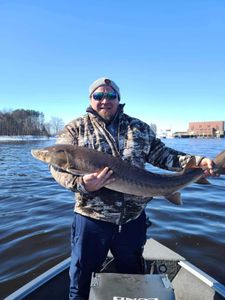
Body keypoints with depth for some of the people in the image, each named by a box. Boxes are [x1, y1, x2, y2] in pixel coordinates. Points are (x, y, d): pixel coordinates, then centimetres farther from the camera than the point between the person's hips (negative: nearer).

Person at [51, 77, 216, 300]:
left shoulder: (140, 128, 5)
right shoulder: (76, 128, -4)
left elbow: (162, 155, 8)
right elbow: (58, 166, -10)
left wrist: (196, 162, -5)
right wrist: (82, 184, -29)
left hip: (133, 219, 3)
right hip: (92, 219, -2)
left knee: (133, 279, 26)